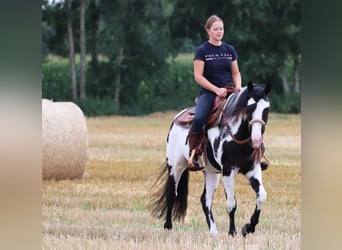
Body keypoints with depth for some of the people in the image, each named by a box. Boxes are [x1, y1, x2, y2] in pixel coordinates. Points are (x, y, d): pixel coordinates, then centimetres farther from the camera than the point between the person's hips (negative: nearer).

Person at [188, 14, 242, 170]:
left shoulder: (229, 50, 13)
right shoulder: (202, 51, 0)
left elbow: (236, 73, 17)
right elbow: (198, 76, -6)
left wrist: (238, 86, -5)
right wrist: (216, 89, -15)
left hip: (228, 92, 4)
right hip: (208, 92, -4)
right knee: (198, 119, -33)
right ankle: (192, 156, -24)